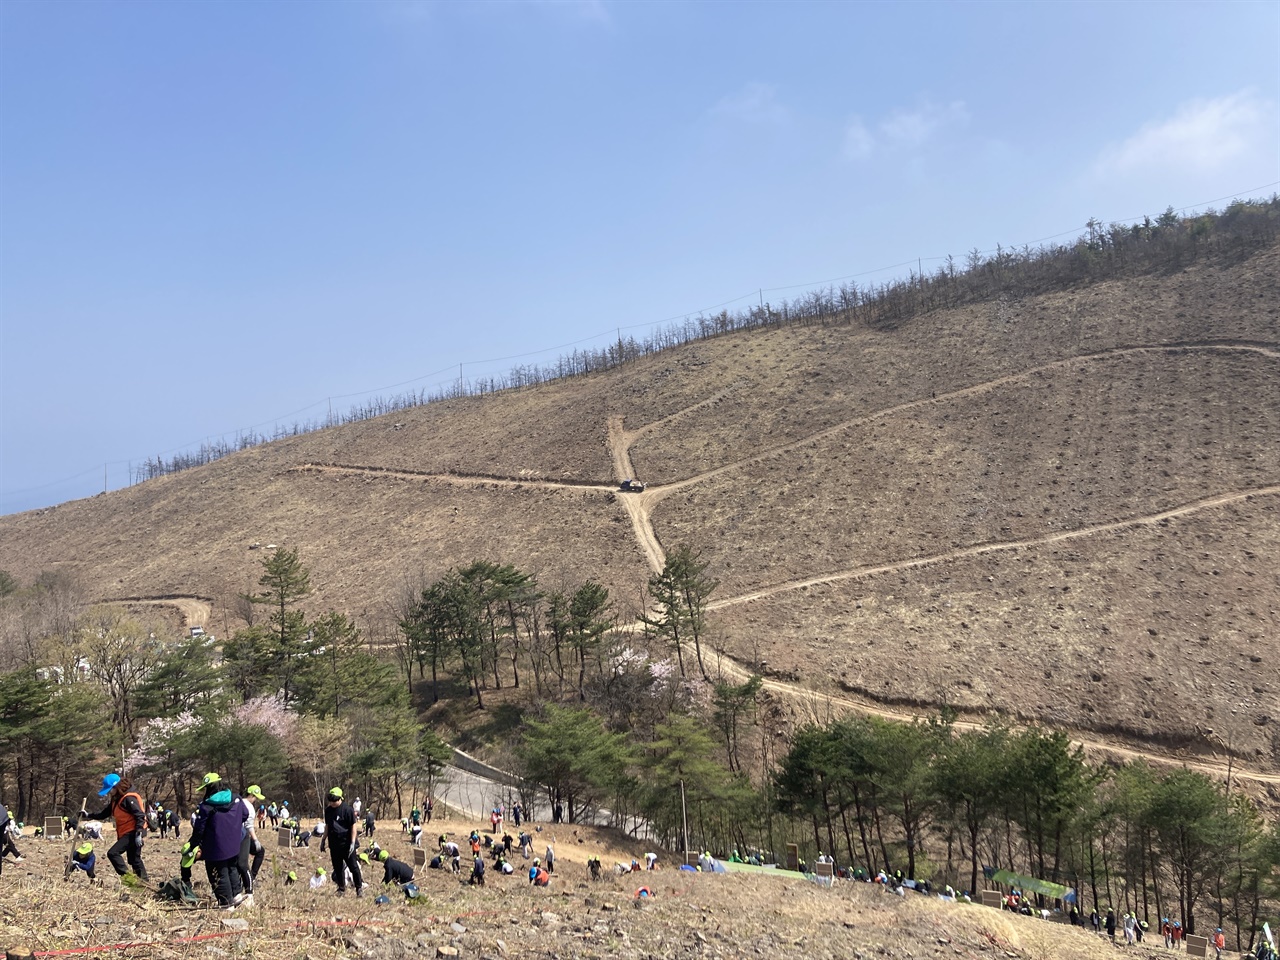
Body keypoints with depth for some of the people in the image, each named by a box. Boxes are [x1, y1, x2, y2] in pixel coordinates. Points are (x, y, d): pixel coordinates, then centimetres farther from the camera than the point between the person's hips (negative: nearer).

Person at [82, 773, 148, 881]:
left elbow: (140, 816, -21)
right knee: (135, 860, 13)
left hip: (132, 833, -10)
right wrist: (88, 815, 8)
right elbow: (104, 813, 19)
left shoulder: (129, 798, -17)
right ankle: (144, 880, 18)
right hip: (126, 833, 10)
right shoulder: (116, 800, 14)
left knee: (113, 853, -16)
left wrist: (138, 834, -26)